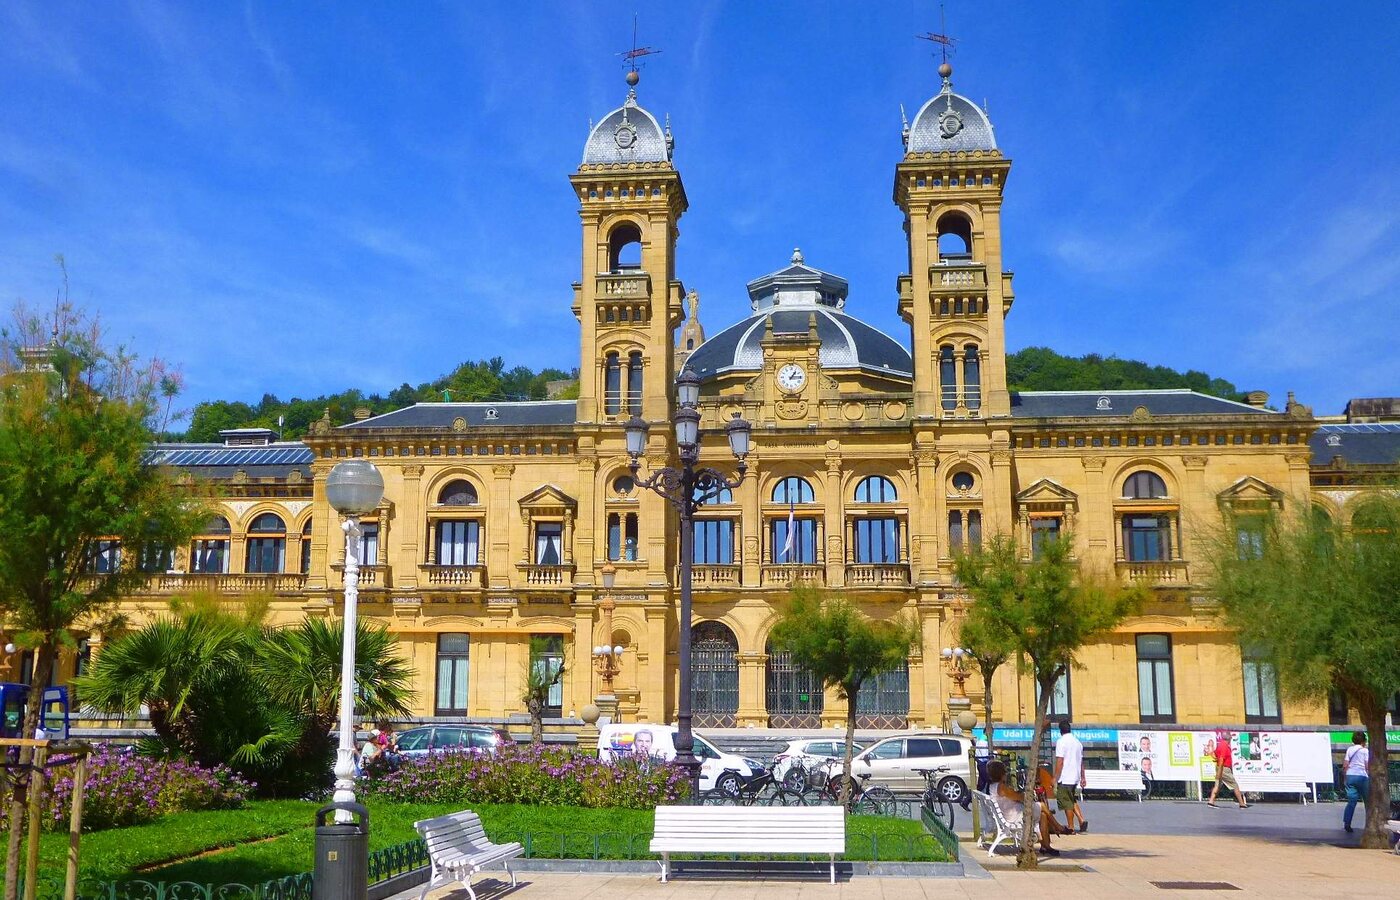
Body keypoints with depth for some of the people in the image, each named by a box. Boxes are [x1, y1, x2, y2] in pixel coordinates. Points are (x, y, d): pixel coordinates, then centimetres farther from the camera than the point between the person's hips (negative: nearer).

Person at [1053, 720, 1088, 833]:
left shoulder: (1061, 742, -13)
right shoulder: (1078, 742, 9)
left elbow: (1059, 762, -16)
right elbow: (1081, 762, 12)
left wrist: (1055, 778, -12)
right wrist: (1082, 778, 17)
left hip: (1065, 778, -7)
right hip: (1076, 777, 7)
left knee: (1067, 803, 2)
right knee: (1073, 801, 20)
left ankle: (1071, 827, 7)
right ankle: (1082, 820, 5)